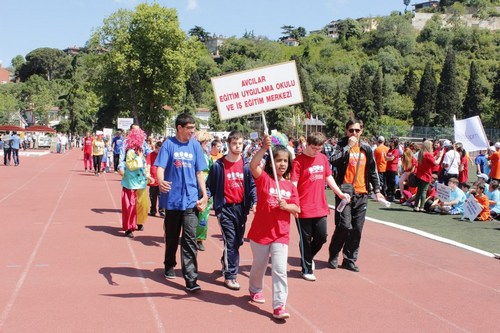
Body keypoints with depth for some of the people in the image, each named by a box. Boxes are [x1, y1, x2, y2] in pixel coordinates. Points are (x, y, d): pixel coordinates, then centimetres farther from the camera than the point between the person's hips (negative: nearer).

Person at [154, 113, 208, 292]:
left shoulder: (195, 146, 5)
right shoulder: (169, 145, -3)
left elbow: (199, 172, 9)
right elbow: (160, 167, -10)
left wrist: (204, 195, 3)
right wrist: (160, 182, -32)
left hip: (190, 200, 1)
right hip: (172, 199, -1)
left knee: (190, 239, -4)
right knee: (171, 237, 15)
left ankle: (191, 278, -5)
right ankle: (169, 265, 38)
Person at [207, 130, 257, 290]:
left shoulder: (246, 165, 4)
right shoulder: (218, 165, -2)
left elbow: (252, 186, 7)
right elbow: (210, 186, 2)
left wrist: (254, 202, -7)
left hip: (241, 208, 4)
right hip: (225, 208, -4)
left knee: (238, 241, 14)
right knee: (230, 241, -9)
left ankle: (226, 263, 39)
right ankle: (230, 275, 0)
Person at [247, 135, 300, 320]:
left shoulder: (290, 186, 5)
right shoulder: (264, 178, -7)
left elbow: (296, 209, 3)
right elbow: (253, 166, -28)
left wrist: (286, 206, -18)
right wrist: (264, 148, -39)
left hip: (281, 235, 2)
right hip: (260, 232, -2)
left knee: (280, 270, -6)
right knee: (259, 265, 18)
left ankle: (279, 306, -4)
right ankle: (255, 290, 45)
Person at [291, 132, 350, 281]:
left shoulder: (323, 158, 7)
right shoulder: (299, 161, -11)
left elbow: (329, 177, 19)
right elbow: (293, 184, -14)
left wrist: (340, 193, 19)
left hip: (320, 207, 5)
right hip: (304, 209, -5)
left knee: (321, 237, 9)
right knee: (306, 239, 7)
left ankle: (308, 257, 37)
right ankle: (307, 270, 21)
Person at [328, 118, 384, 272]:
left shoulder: (366, 148, 11)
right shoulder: (342, 146, -1)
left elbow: (372, 171, 16)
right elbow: (334, 161, -22)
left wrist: (377, 190, 12)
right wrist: (349, 146, -18)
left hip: (361, 194, 4)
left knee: (357, 229, 5)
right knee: (344, 226, -11)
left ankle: (349, 259, 17)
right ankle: (333, 255, 9)